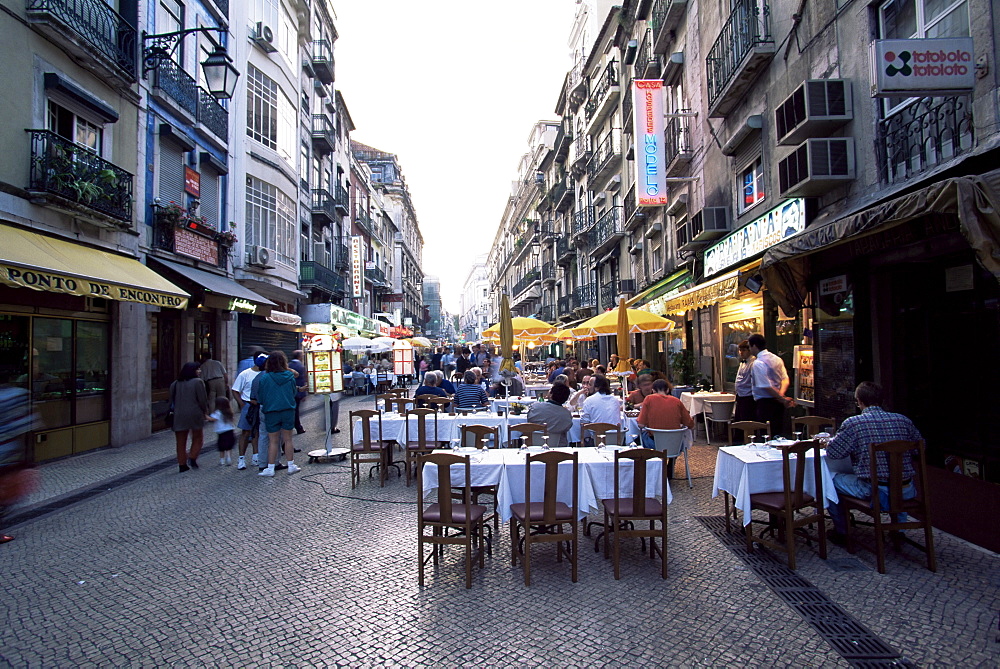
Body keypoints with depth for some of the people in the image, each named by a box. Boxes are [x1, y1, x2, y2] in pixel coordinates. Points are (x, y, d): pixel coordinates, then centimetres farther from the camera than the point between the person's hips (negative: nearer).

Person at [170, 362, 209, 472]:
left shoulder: (175, 384, 9)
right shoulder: (197, 382, -8)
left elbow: (172, 401, 11)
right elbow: (202, 399, -9)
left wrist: (173, 411, 20)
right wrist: (205, 411, 7)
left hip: (179, 416, 4)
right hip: (195, 414, -4)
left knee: (181, 441, 11)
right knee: (197, 438, 13)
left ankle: (182, 464, 13)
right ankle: (192, 458, -2)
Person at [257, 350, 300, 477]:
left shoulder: (265, 378, -11)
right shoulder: (290, 376, -4)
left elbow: (260, 396, -2)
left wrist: (263, 405, 18)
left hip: (271, 412, -2)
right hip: (288, 411, 2)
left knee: (273, 441, 8)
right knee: (288, 439, 12)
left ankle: (270, 468, 12)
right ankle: (291, 465, 18)